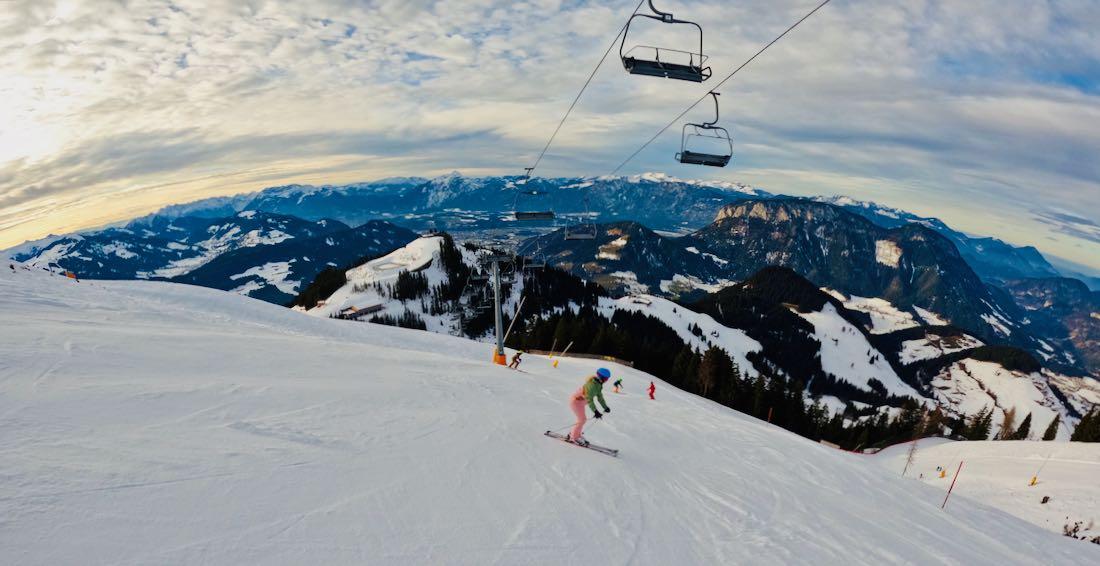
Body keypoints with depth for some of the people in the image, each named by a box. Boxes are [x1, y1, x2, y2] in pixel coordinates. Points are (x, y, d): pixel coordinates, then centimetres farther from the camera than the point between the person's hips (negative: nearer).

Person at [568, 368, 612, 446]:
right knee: (582, 420, -5)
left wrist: (605, 407, 9)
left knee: (582, 419, 15)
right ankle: (574, 438, 7)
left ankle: (573, 434, 28)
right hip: (576, 401, -9)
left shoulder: (598, 384, -1)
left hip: (580, 401, 10)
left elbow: (599, 396, 10)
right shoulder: (591, 384, -30)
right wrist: (595, 411, -37)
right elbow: (589, 399, -34)